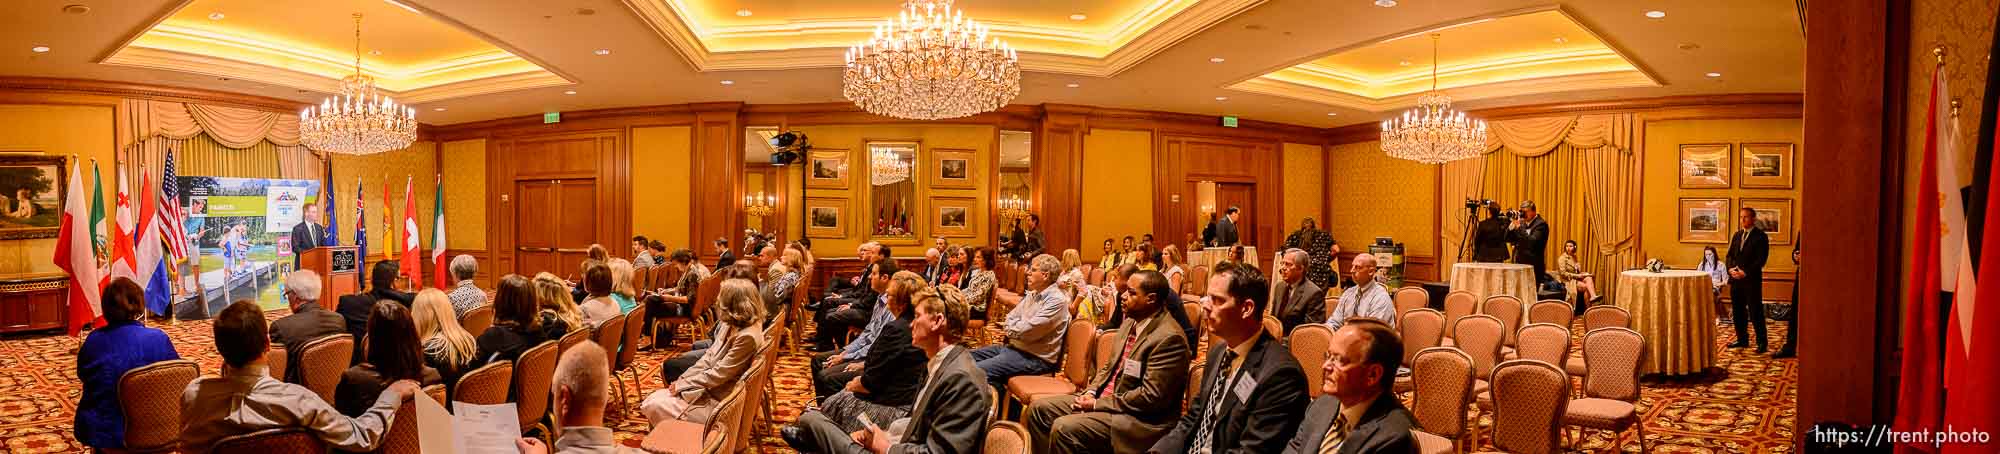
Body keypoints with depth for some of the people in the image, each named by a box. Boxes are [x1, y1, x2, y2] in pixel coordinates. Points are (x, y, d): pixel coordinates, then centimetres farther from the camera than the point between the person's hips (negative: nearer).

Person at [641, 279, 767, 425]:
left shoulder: (747, 337, -25)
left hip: (718, 403, -9)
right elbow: (709, 357, 10)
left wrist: (682, 385, -13)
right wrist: (681, 380, -1)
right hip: (708, 389, 9)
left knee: (654, 406, -12)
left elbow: (718, 374, -22)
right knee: (652, 399, 1)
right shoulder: (731, 326, 5)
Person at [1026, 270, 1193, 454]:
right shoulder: (1130, 323, 8)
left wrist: (1098, 403, -17)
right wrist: (1091, 392, -1)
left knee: (1064, 428, -26)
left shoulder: (1169, 338, -20)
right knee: (1039, 408, 4)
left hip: (1137, 418, -9)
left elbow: (1151, 396, -23)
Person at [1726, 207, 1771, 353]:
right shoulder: (1737, 235, 16)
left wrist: (1746, 272, -17)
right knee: (1738, 311, 10)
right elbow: (1730, 255, 15)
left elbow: (1761, 259, -11)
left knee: (1755, 312, -4)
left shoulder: (1760, 236, -4)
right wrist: (1731, 268, -4)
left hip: (1752, 280, -6)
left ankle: (1762, 342, 3)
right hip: (1736, 279, 6)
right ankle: (1742, 339, 18)